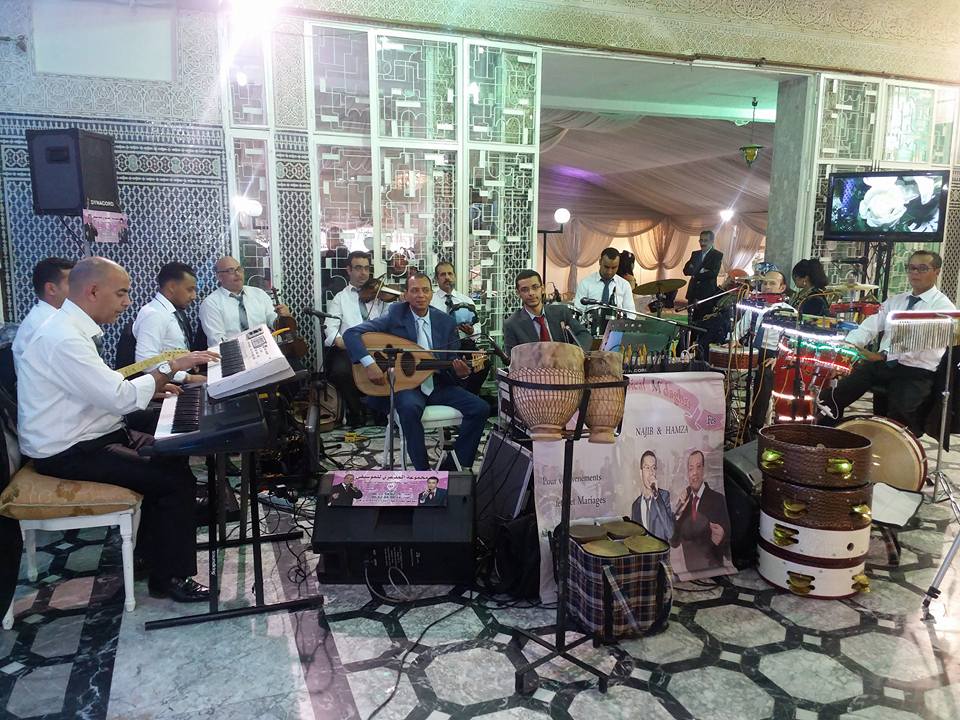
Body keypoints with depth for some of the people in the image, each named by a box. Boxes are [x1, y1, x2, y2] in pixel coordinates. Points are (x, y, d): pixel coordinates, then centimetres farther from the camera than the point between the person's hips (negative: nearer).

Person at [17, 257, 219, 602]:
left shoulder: (74, 328, 7)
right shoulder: (64, 338, -25)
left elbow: (101, 387, 17)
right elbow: (120, 399, -29)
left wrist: (153, 383, 6)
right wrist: (169, 367, -22)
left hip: (88, 434, 10)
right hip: (68, 453, -10)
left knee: (171, 457, 13)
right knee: (178, 479, -15)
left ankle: (153, 548, 26)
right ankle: (170, 577, 1)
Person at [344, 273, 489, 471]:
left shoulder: (446, 322, 4)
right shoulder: (395, 315, -5)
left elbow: (453, 363, 9)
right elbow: (351, 334, -11)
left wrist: (460, 371, -16)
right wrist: (369, 364, -26)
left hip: (438, 384, 4)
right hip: (405, 385, -4)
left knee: (481, 408, -15)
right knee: (410, 408, -38)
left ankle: (453, 467, -1)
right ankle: (423, 471, -21)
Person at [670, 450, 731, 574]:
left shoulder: (718, 499, -7)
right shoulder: (683, 501, 5)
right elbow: (674, 542, 3)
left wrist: (721, 538, -29)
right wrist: (678, 514, -9)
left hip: (713, 570, -3)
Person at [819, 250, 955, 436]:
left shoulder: (942, 306, -4)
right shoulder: (894, 301, 17)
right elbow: (869, 327, 6)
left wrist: (882, 355, -29)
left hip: (917, 373, -5)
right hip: (881, 364, 5)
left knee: (898, 410, -35)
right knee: (834, 394, -17)